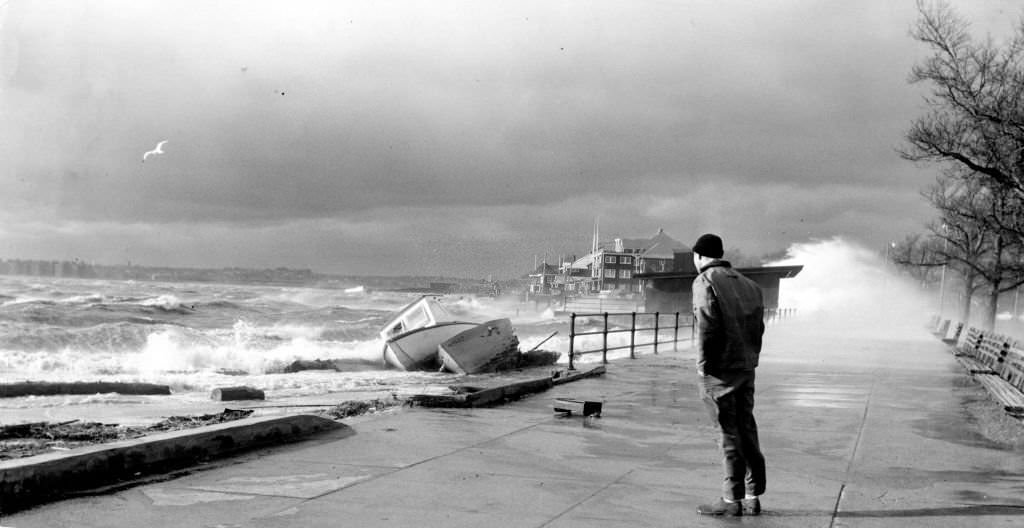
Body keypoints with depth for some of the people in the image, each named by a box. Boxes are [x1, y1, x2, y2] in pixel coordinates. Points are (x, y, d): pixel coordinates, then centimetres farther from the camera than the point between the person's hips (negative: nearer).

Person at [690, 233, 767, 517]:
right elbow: (758, 327, 11)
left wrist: (703, 367, -11)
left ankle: (732, 499, 4)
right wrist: (750, 359, 12)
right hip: (746, 368, 7)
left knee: (729, 433, -2)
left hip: (720, 369, -7)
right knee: (747, 430, 11)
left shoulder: (705, 282, -7)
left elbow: (707, 328, -15)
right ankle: (752, 497, 15)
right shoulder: (747, 284, 16)